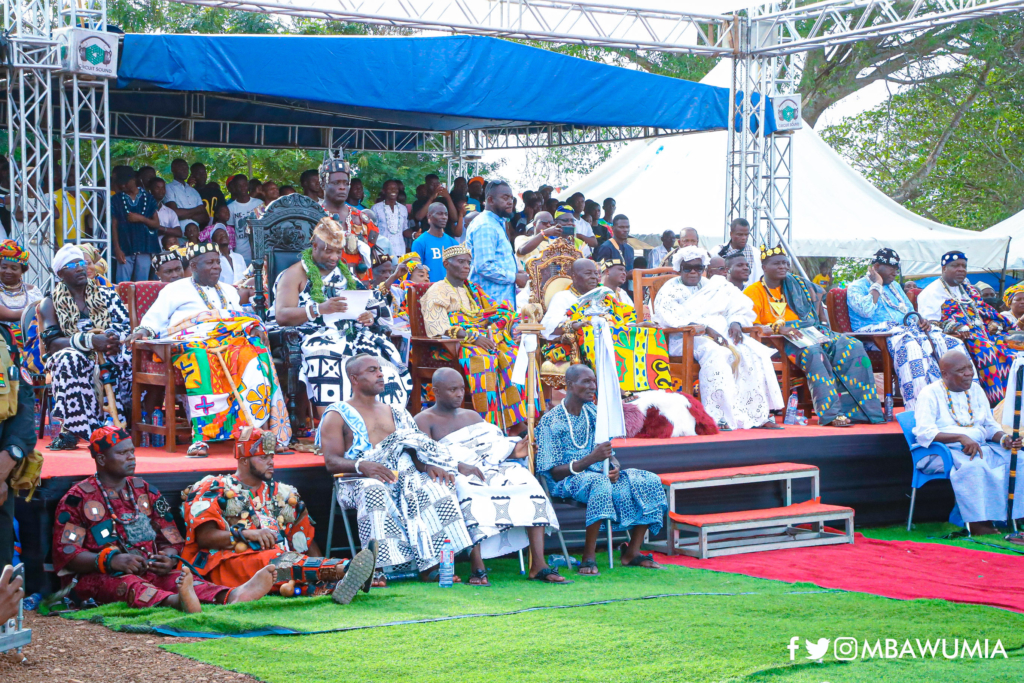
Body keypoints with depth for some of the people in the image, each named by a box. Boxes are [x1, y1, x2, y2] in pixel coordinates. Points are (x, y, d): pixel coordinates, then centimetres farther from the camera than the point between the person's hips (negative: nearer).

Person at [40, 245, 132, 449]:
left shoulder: (106, 294, 15)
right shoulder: (51, 303, 8)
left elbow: (125, 325, 1)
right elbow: (51, 343, -9)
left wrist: (114, 337, -25)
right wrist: (89, 340, -26)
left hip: (107, 356, 1)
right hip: (77, 363, -1)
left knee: (127, 357, -33)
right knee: (68, 358, -37)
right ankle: (71, 429, -39)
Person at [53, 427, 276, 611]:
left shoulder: (145, 491, 20)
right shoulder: (78, 498, 4)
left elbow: (171, 540, 19)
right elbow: (65, 553, -5)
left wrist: (169, 559, -7)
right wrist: (111, 560, -21)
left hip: (149, 571, 4)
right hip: (97, 577, -4)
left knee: (175, 578, -28)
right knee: (129, 585, -38)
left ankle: (231, 596, -60)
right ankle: (177, 602, -73)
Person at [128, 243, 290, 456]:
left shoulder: (229, 291, 32)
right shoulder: (175, 290, 18)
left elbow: (243, 319, 28)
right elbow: (154, 319, 13)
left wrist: (255, 328, 5)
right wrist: (142, 331, -9)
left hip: (233, 341, 4)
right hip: (193, 343, -4)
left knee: (254, 355, -30)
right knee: (202, 361, -41)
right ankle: (201, 436, -48)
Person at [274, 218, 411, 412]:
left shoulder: (345, 273, 24)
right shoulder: (296, 274, 8)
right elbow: (282, 316, -7)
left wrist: (370, 317, -1)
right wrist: (319, 309, -20)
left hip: (352, 336, 5)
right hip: (317, 337, -5)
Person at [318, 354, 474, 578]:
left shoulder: (395, 413, 26)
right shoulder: (338, 415, 11)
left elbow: (419, 445, 17)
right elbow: (332, 462, -3)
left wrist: (430, 464, -8)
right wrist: (362, 465, -24)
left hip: (401, 476, 4)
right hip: (358, 480, -4)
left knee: (435, 485, -27)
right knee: (374, 492, -41)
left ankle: (431, 564, -34)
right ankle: (379, 566, -47)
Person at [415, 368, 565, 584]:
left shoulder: (472, 416, 28)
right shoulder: (424, 421, 7)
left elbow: (493, 449, 19)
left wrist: (513, 452, -4)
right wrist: (459, 467, -25)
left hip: (490, 469, 5)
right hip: (453, 476, -5)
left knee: (526, 481, -23)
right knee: (469, 493, -42)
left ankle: (538, 564, -31)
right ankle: (477, 568, -44)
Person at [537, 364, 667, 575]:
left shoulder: (593, 414, 12)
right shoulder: (551, 421, -8)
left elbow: (608, 454, 15)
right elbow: (554, 472, -13)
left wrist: (615, 467, -11)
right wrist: (591, 459, -27)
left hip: (599, 474, 7)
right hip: (567, 481, -7)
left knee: (649, 481, -14)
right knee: (599, 482, -40)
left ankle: (631, 551, -8)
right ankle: (588, 557, -34)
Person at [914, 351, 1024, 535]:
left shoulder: (976, 390, 16)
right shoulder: (930, 394, -3)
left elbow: (990, 426, 17)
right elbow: (924, 432, -17)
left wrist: (1003, 438, -8)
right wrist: (961, 438, -28)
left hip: (980, 448, 6)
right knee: (972, 466, -38)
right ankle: (978, 523, -34)